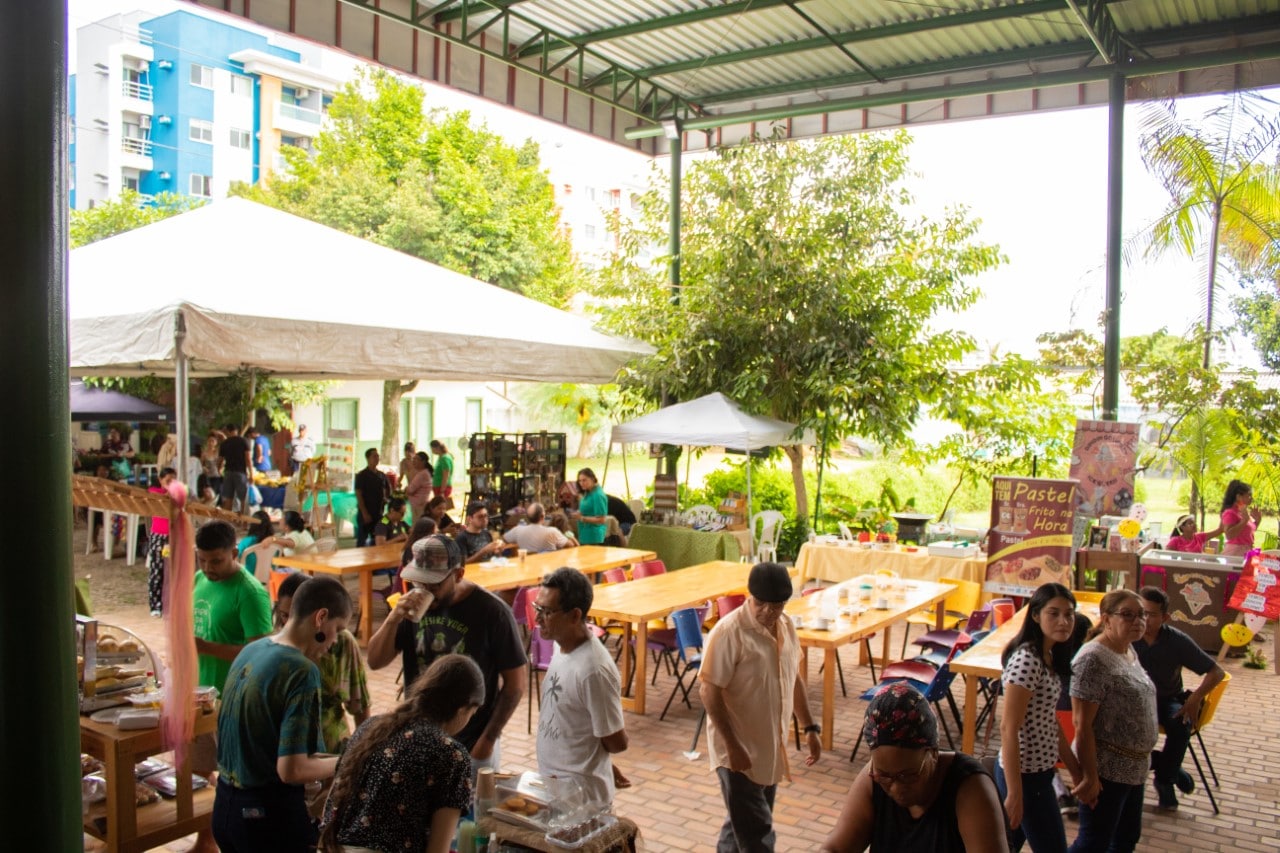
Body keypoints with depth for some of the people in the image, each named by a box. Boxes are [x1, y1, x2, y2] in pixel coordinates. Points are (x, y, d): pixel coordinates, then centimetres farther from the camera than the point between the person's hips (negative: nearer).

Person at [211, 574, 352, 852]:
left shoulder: (250, 651, 3)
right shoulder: (302, 671, -22)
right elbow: (291, 770, -24)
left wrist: (313, 756, 13)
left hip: (225, 804, 8)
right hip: (270, 814, -8)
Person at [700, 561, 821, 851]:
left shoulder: (786, 626, 2)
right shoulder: (729, 632, -21)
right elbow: (709, 692, -20)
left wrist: (810, 727, 13)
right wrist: (732, 745, -21)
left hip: (770, 746, 7)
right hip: (739, 749, -7)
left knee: (743, 823, 20)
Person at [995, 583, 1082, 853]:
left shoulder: (1047, 657, 7)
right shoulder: (1026, 660, -22)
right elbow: (1008, 729, -22)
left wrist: (1075, 768, 18)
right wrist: (1015, 793, -22)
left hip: (1040, 770, 9)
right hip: (1025, 775, -9)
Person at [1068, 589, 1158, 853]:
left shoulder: (1129, 650, 6)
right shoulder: (1093, 658, -21)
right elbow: (1082, 724, -22)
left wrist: (1141, 760, 18)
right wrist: (1090, 776, -21)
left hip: (1134, 768, 9)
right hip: (1106, 770, -9)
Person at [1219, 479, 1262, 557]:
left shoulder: (1244, 512, 12)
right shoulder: (1230, 513, -12)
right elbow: (1229, 535, -24)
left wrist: (1257, 520, 11)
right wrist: (1245, 520, -23)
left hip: (1246, 552, 8)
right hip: (1235, 552, -8)